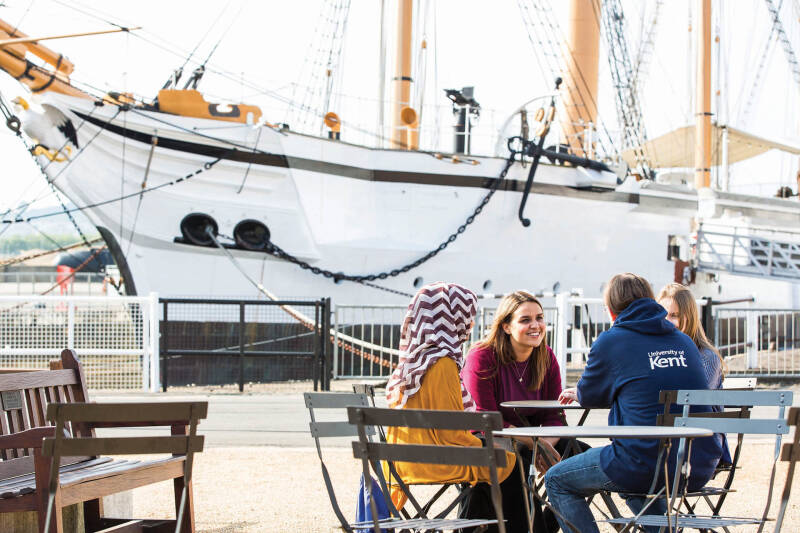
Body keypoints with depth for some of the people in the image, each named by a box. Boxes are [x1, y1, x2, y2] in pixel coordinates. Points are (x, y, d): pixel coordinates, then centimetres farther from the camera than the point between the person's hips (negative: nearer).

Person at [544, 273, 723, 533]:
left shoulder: (610, 342, -2)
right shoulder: (684, 341, 14)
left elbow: (590, 396, 13)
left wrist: (577, 393, 39)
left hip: (647, 467, -7)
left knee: (557, 481, 13)